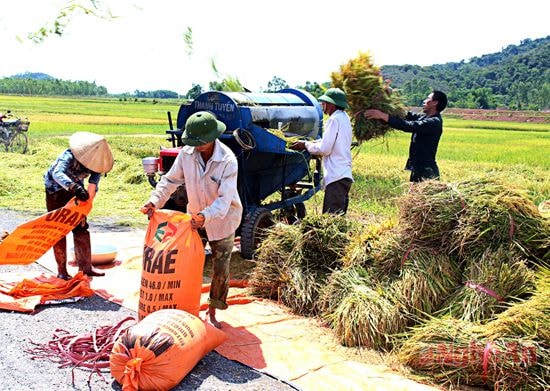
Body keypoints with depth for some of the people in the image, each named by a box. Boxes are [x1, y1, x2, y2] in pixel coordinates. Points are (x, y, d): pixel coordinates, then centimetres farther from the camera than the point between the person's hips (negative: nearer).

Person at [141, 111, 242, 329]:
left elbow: (225, 199, -32)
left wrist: (206, 216, -48)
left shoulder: (228, 160, -27)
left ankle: (212, 312, 22)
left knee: (220, 270, 5)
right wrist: (155, 201, -21)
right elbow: (170, 180, -5)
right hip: (196, 217, 4)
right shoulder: (187, 154, -14)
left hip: (223, 219, -4)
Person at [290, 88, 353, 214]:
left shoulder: (334, 120, -12)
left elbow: (324, 149, -15)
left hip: (336, 177, -10)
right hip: (344, 175, 10)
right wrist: (309, 143, 12)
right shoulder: (344, 117, 17)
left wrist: (305, 145, -2)